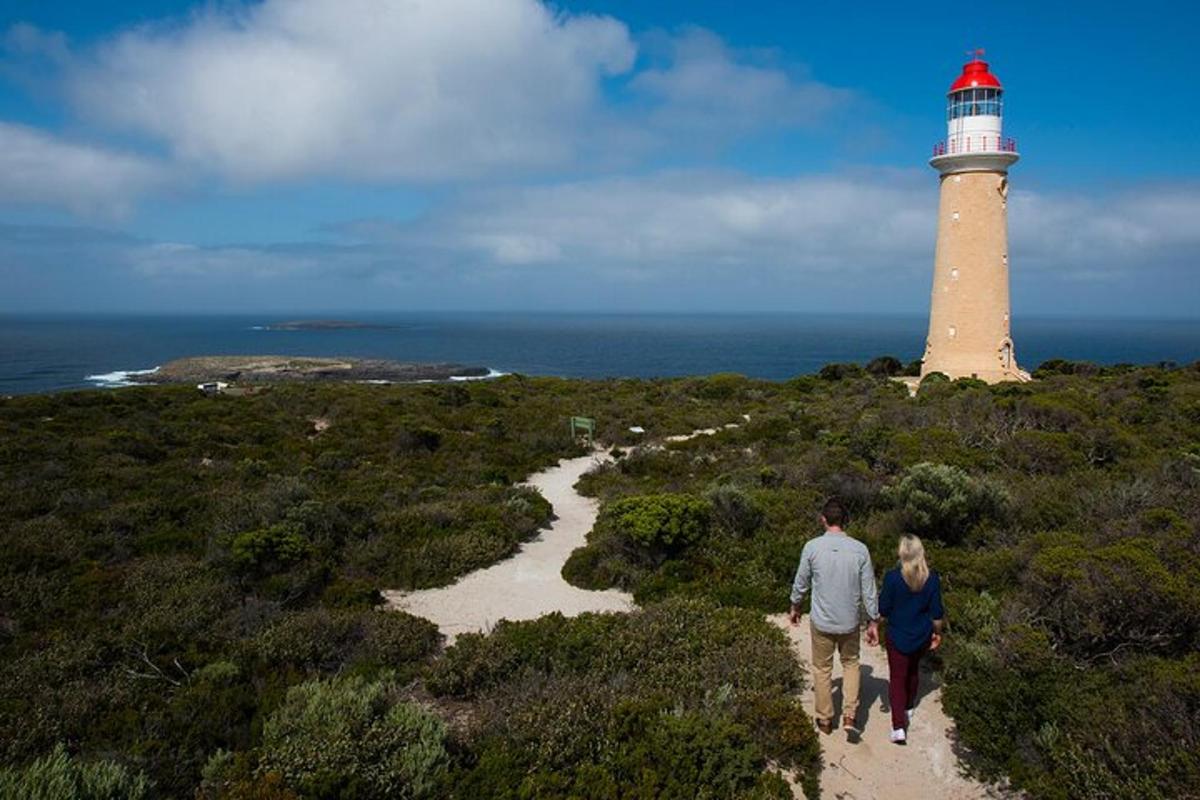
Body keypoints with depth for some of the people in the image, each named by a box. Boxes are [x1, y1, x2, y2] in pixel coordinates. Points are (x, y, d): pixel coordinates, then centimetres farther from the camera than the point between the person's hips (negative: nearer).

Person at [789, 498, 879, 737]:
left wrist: (795, 607, 15)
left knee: (822, 668, 17)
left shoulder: (812, 547, -14)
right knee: (851, 663, 24)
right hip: (850, 621, 1)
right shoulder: (860, 549, -11)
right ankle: (850, 715, 16)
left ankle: (825, 720, 29)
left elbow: (801, 582, -2)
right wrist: (873, 622, 6)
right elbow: (869, 590, -6)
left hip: (821, 621, -1)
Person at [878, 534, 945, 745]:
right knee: (913, 671, 26)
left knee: (897, 678, 5)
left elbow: (883, 610, -13)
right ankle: (908, 708, 45)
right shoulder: (932, 579, -12)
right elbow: (937, 613, -4)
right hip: (922, 636, 4)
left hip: (898, 636, -4)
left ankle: (899, 727, -3)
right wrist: (937, 632, 13)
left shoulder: (893, 577, -22)